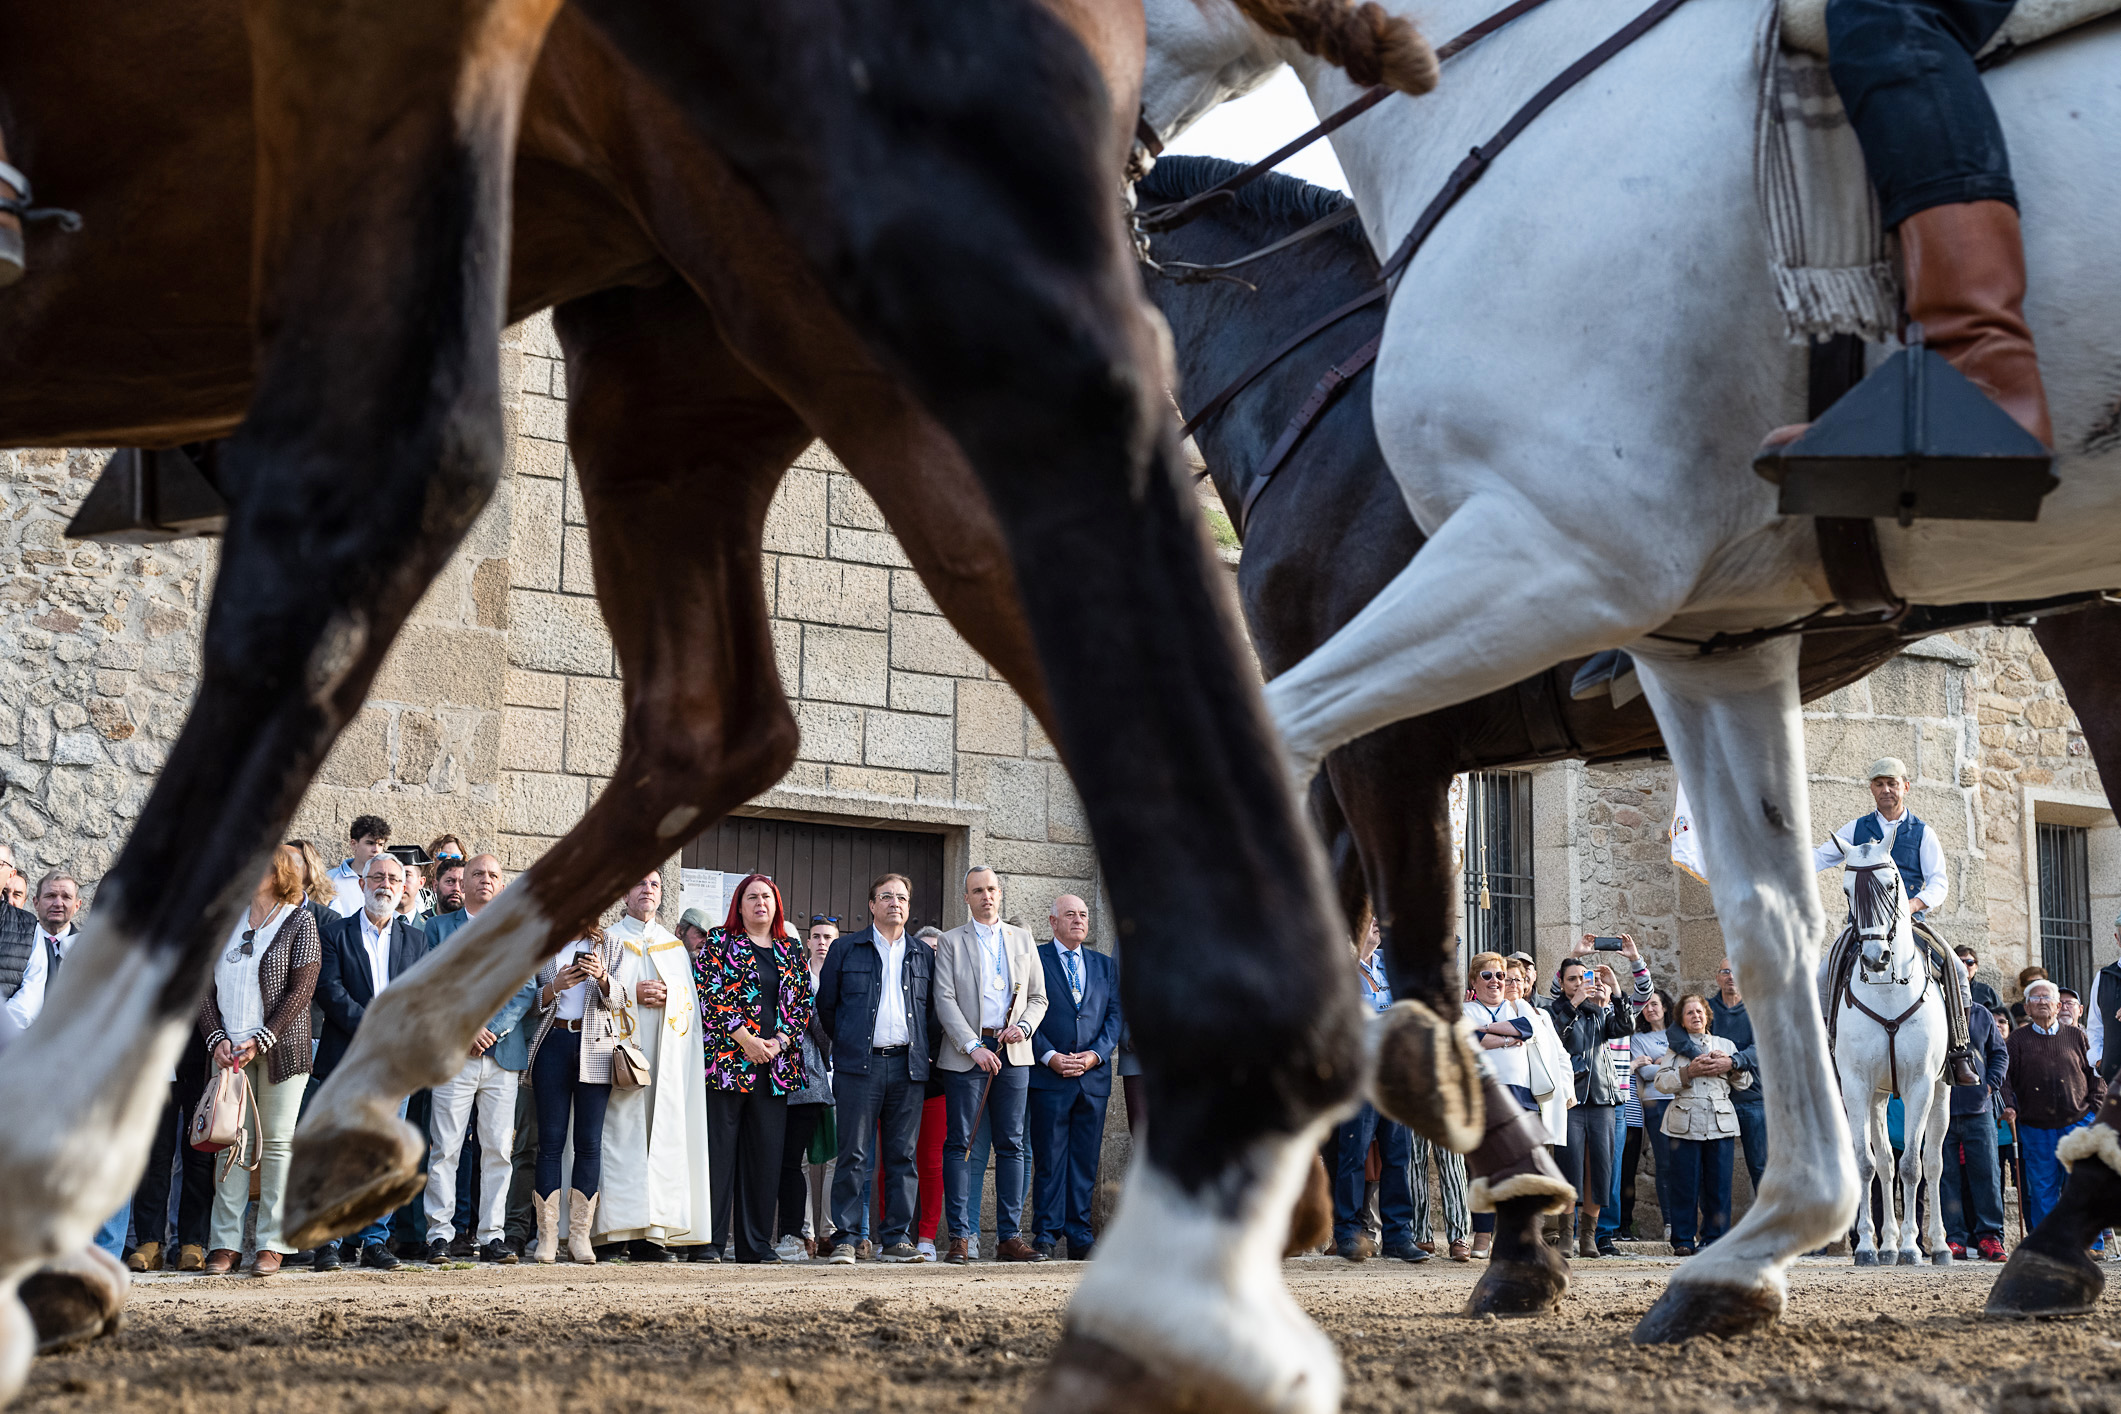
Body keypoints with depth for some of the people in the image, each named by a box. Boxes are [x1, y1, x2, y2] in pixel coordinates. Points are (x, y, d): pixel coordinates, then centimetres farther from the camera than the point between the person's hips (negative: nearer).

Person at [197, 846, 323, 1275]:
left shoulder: (299, 922, 1)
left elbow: (301, 990, -6)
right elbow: (205, 986, 9)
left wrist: (261, 1041, -15)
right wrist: (217, 1039, -7)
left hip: (280, 1047, -3)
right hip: (228, 1049, 3)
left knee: (276, 1143, -1)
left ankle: (273, 1244, 4)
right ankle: (226, 1243, 2)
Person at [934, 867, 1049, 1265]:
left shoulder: (1023, 941, 16)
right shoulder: (951, 942, 6)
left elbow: (1038, 998, 16)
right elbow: (945, 1001, -3)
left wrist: (1023, 1027, -5)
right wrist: (974, 1047, -13)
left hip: (1013, 1053, 3)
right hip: (966, 1052, -3)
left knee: (1011, 1145, 1)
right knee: (960, 1143, -4)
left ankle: (1009, 1236, 4)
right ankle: (959, 1237, -2)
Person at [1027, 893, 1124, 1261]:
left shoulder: (1104, 965, 16)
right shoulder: (1033, 959, 4)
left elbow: (1115, 1014, 10)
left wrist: (1095, 1055, -6)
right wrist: (1050, 1056, -12)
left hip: (1094, 1076, 4)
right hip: (1048, 1078, -3)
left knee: (1085, 1161, 4)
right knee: (1049, 1160, -3)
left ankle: (1080, 1237, 8)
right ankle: (1046, 1235, 1)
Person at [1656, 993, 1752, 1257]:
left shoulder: (1725, 1045, 18)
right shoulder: (1676, 1047, 13)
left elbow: (1745, 1083, 16)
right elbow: (1661, 1082, 1)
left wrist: (1731, 1065, -3)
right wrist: (1688, 1072, -11)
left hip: (1720, 1123, 1)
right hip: (1685, 1122, -1)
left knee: (1718, 1183, -2)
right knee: (1685, 1184, -4)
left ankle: (1713, 1239, 5)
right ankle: (1683, 1241, 1)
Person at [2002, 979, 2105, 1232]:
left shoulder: (2077, 1037, 10)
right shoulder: (2018, 1040, 7)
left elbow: (2096, 1075, 13)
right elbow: (2006, 1077, 4)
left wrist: (2095, 1108, 2)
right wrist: (2009, 1106, -11)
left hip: (2077, 1122, 0)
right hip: (2036, 1128, 0)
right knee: (2042, 1191, 1)